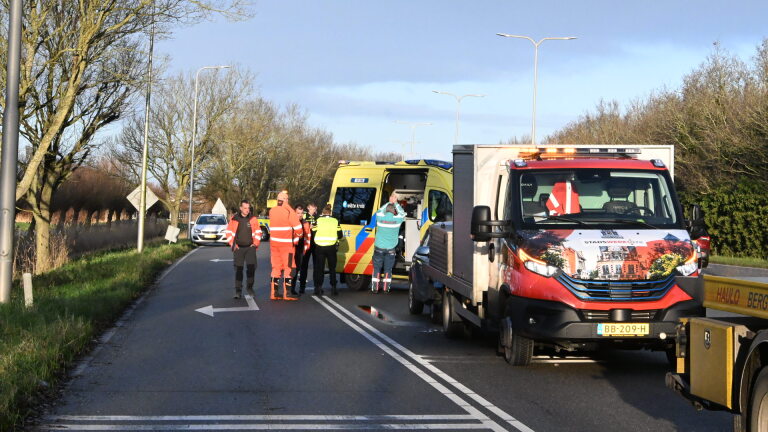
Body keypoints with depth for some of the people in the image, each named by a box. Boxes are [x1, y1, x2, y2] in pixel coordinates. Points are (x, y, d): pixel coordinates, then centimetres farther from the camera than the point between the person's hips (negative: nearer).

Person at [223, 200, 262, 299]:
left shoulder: (253, 218, 2)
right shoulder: (234, 219, 0)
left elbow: (258, 232, 12)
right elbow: (228, 232, 7)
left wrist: (256, 243, 3)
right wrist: (233, 244, 0)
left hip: (250, 247, 0)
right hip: (238, 248, 0)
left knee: (251, 266, -9)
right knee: (238, 269, 1)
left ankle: (249, 286, 10)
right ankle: (238, 290, 6)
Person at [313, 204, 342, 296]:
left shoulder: (318, 220, 1)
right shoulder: (335, 221, 4)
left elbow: (313, 233, 0)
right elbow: (340, 235, 6)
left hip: (319, 246, -1)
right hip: (331, 247, 1)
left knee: (319, 268, 7)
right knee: (332, 268, 11)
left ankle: (318, 288, 3)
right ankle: (333, 288, 7)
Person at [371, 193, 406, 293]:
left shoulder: (380, 218, -8)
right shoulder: (397, 219, -10)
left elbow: (380, 210, 14)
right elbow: (402, 213, 11)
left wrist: (389, 202, 18)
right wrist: (395, 203, 17)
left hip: (379, 248, 0)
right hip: (391, 249, 0)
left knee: (377, 268, 8)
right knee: (388, 269, 9)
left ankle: (375, 288, 9)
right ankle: (386, 288, 10)